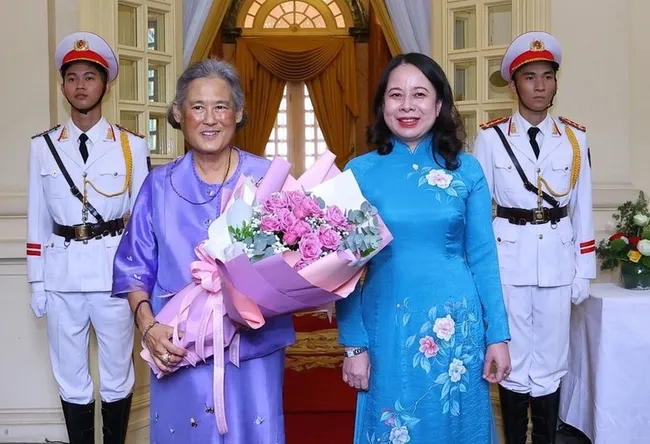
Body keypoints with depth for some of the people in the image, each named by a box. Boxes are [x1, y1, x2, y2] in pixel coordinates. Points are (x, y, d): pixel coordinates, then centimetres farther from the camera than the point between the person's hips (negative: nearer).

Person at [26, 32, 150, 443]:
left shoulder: (132, 146, 0)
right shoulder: (43, 147, 5)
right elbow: (38, 219, 7)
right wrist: (37, 281, 6)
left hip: (114, 270, -2)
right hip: (61, 273, 2)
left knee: (117, 374, 11)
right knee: (71, 378, 12)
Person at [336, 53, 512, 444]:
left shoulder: (467, 170, 0)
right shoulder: (359, 173, -2)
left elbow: (483, 258, 2)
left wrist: (498, 335, 0)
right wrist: (353, 345, -3)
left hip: (457, 325, 1)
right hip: (388, 328, -1)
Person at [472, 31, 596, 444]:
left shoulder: (575, 138, 4)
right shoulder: (491, 137, -2)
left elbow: (582, 209, 6)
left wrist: (584, 271, 4)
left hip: (557, 259, 2)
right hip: (508, 258, -1)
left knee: (550, 360, 8)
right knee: (513, 358, 8)